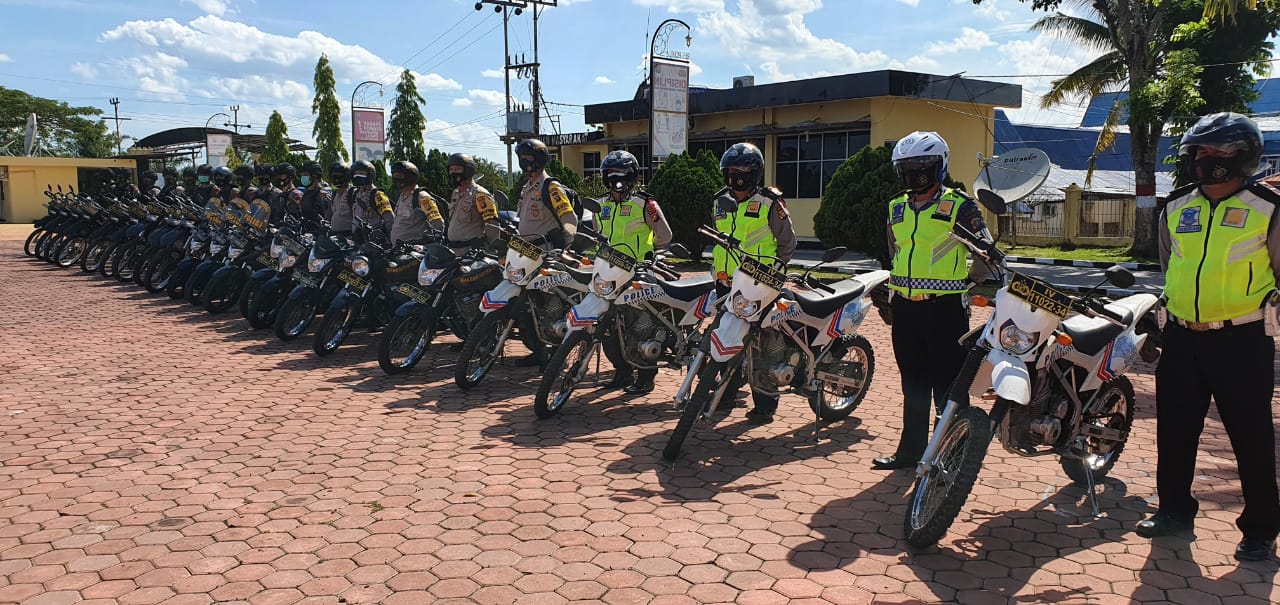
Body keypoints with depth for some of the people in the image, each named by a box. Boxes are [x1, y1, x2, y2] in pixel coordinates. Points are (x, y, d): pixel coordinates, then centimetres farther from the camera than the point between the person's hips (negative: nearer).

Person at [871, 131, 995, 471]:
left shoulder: (959, 207, -6)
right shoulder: (897, 209, 13)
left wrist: (963, 283, -6)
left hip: (944, 308, -6)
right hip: (905, 308, 6)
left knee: (947, 387, -2)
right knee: (913, 385, 14)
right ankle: (911, 449, 23)